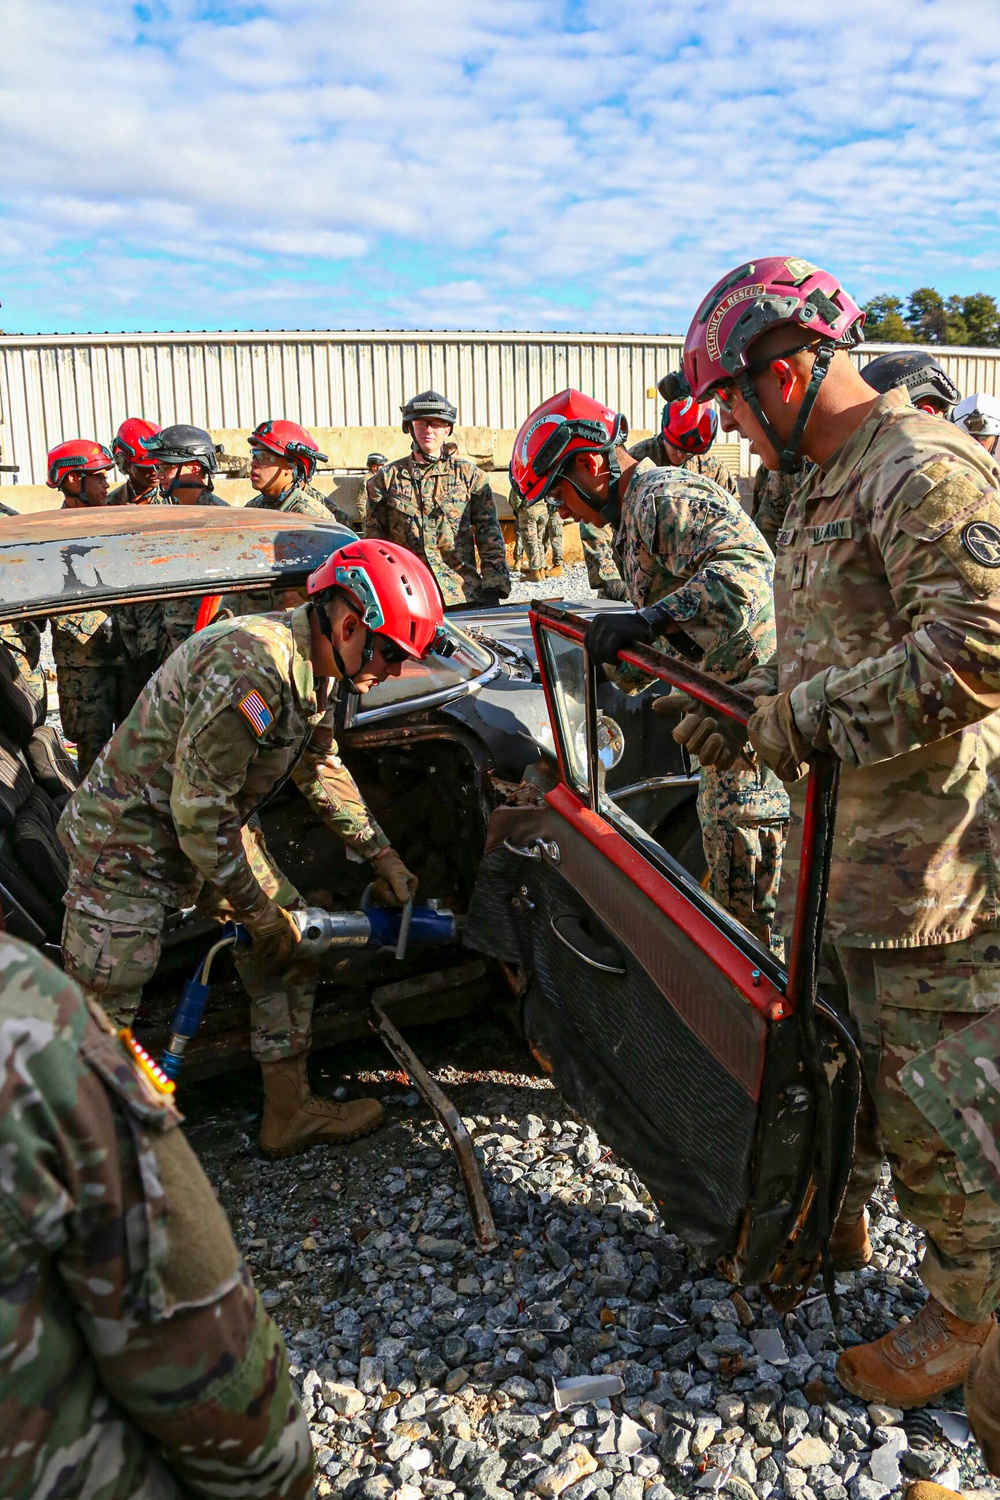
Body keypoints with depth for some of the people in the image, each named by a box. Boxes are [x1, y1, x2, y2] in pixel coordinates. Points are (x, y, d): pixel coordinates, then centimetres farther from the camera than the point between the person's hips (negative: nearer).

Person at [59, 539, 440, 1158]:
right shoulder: (249, 665, -33)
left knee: (292, 944, 8)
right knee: (102, 999, -5)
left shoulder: (316, 671, -2)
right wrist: (258, 910, -17)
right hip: (131, 835, -9)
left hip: (217, 822, 9)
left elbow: (322, 769, 16)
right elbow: (199, 808, -29)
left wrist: (383, 855, 16)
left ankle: (291, 1112, 20)